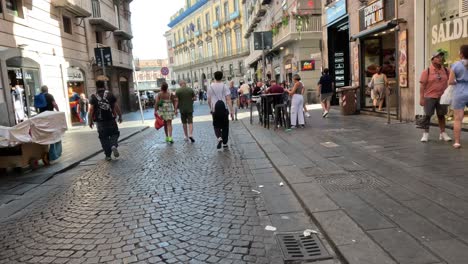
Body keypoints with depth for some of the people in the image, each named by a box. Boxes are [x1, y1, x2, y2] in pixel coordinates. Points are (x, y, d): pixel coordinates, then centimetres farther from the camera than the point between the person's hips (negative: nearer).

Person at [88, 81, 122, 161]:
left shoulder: (93, 97, -1)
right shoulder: (110, 95, 1)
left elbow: (91, 110, -6)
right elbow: (116, 107, 0)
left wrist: (90, 121, 0)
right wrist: (120, 116, 10)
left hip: (100, 122, 0)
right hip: (111, 120, 0)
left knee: (104, 138, 8)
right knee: (114, 133, 14)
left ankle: (108, 155, 10)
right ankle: (114, 145, -15)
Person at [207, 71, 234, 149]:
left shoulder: (210, 87, 2)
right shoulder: (224, 86, -4)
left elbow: (209, 101, 7)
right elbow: (228, 100, -10)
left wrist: (211, 109, 24)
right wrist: (231, 111, -9)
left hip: (215, 110, 1)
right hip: (224, 109, -1)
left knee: (216, 126, 13)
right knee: (225, 126, 11)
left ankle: (219, 138, -13)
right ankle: (225, 144, 16)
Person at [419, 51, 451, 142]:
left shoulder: (445, 70, 7)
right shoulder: (427, 71, -4)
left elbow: (450, 82, 14)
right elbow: (422, 85, -7)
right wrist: (421, 98, -13)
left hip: (442, 97, 3)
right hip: (430, 97, -3)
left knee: (441, 115, 10)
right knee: (427, 115, 0)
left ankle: (443, 133, 18)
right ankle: (426, 134, 9)